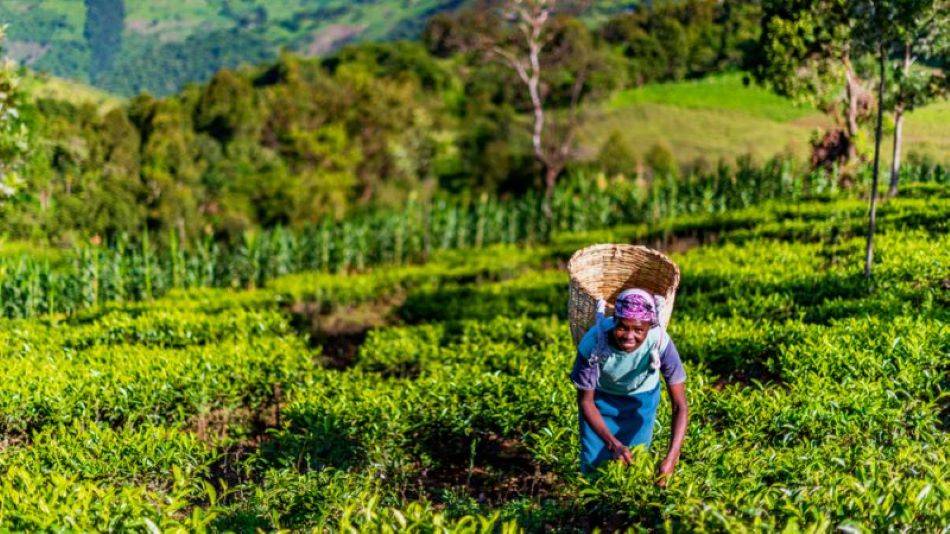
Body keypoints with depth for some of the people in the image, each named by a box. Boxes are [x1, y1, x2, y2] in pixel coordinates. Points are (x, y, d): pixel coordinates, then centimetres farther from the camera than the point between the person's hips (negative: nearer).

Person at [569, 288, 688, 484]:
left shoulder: (660, 343, -36)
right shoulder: (592, 342, -37)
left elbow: (680, 406, -30)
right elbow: (585, 401, -23)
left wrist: (671, 457, -41)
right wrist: (614, 444, -35)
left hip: (642, 398, 1)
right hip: (600, 397, 0)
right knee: (594, 462, 3)